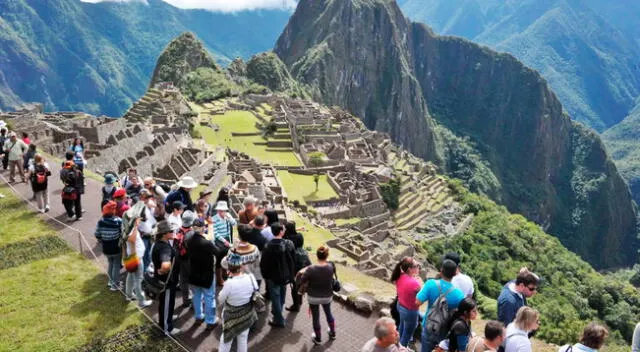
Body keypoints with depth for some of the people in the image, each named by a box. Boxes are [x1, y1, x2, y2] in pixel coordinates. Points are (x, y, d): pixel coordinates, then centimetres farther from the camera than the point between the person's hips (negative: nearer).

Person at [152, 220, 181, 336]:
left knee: (164, 301, 29)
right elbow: (166, 265, -53)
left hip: (161, 278, 10)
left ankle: (164, 319, 51)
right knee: (167, 303, 9)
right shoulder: (164, 247, -35)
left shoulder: (160, 242, -2)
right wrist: (163, 271, -32)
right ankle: (167, 328, 26)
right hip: (166, 280, -9)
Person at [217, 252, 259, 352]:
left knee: (226, 339, 20)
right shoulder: (250, 278, -20)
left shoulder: (229, 283, -31)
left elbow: (220, 300, -15)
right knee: (243, 338, 22)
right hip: (247, 314, 3)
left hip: (232, 316, -3)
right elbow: (254, 291, 0)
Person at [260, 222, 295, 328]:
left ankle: (279, 320, 19)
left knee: (275, 297, 10)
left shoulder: (268, 247, -22)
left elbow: (263, 263, -15)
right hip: (286, 276, 4)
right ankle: (277, 314, 43)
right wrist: (291, 274, 11)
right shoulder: (289, 244, -12)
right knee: (281, 296, 23)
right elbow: (293, 259, -2)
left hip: (273, 277, -4)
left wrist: (265, 275, 0)